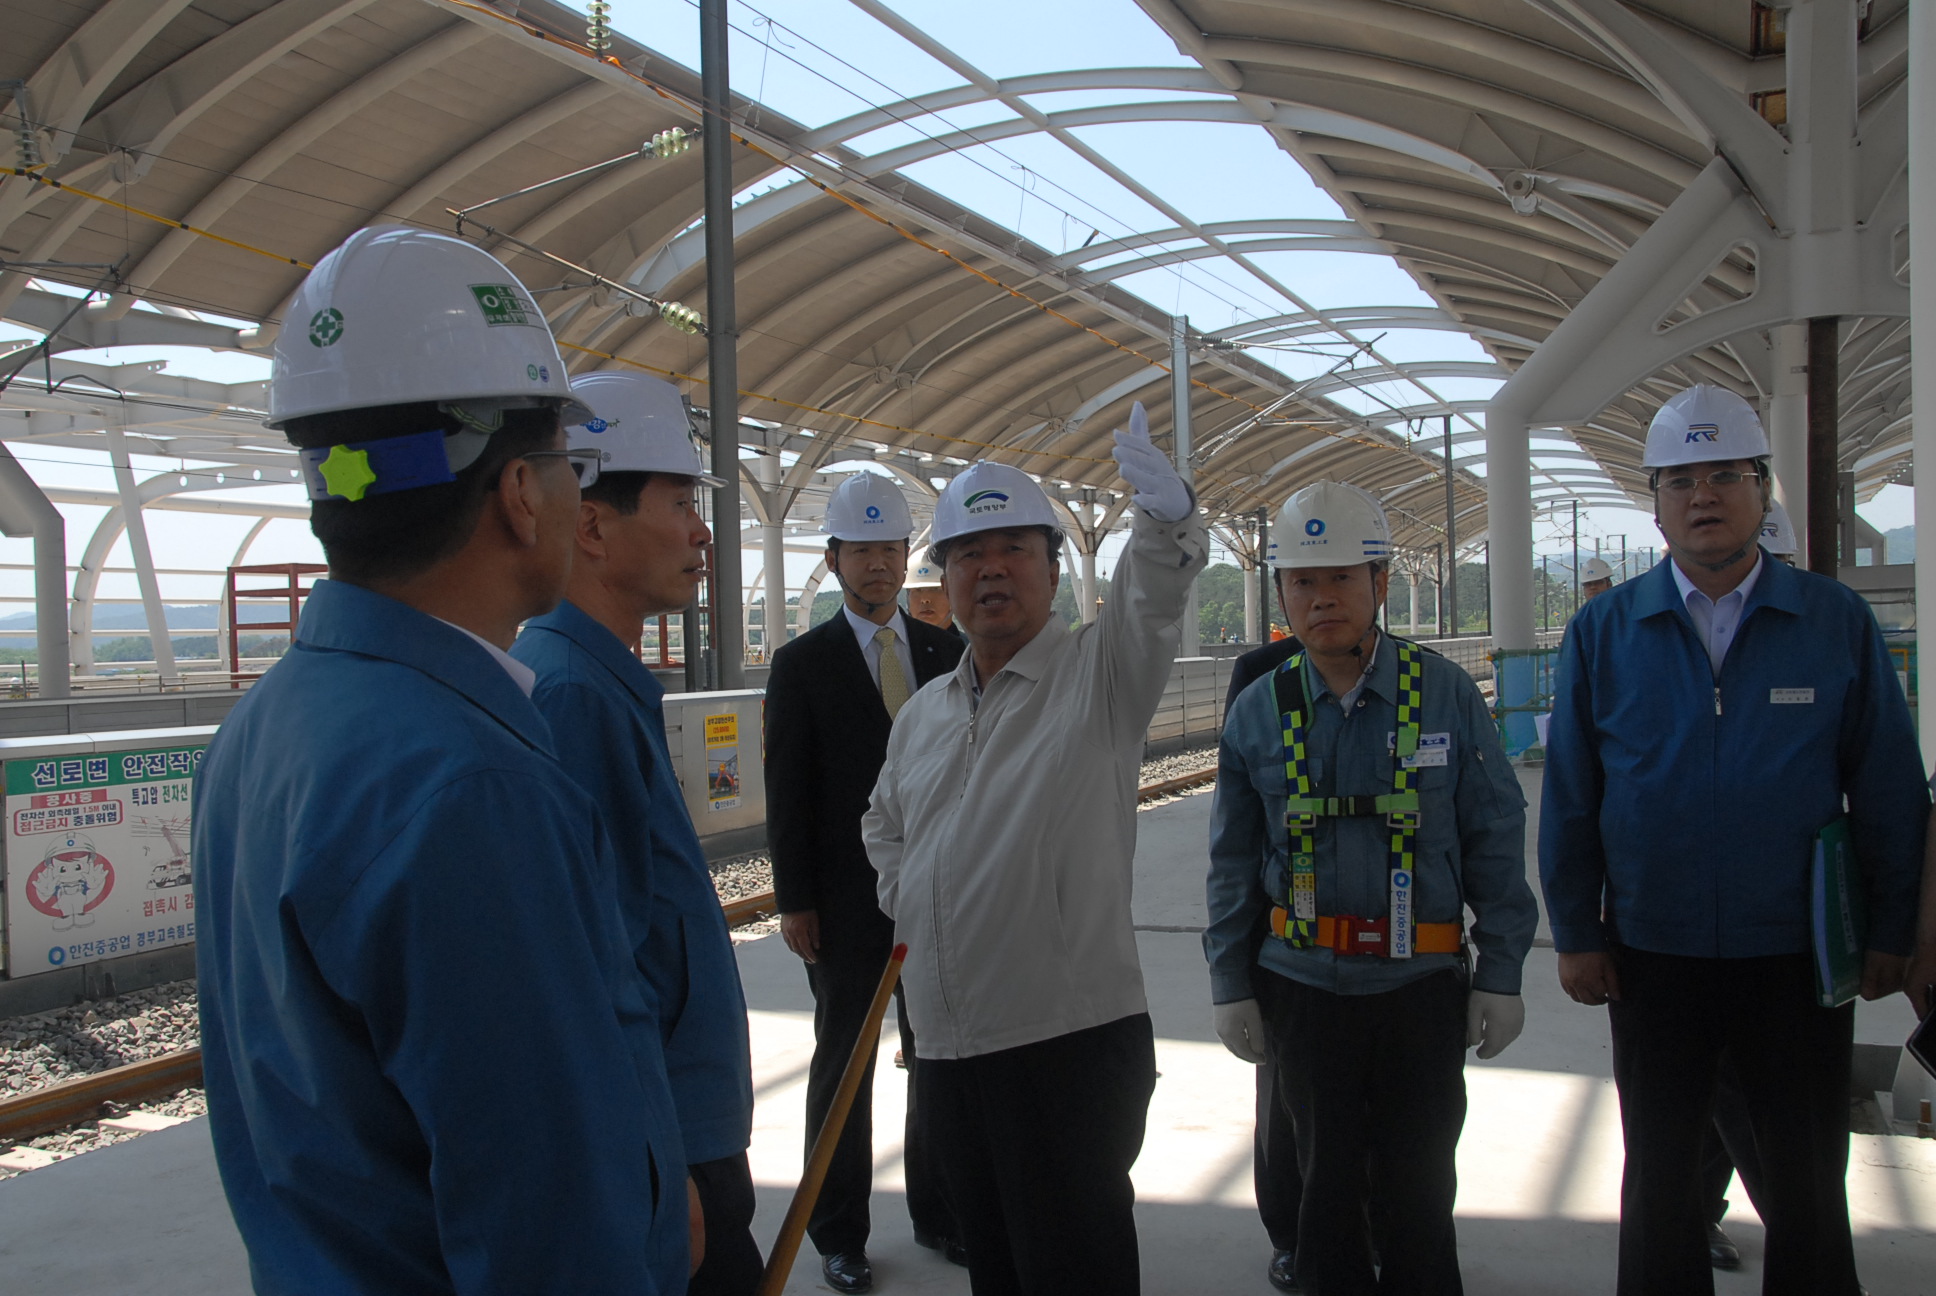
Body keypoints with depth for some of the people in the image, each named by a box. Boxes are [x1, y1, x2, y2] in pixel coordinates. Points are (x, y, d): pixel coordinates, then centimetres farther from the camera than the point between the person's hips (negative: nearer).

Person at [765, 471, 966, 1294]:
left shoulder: (947, 653, 6)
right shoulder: (801, 665, -3)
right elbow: (788, 795, -6)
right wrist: (794, 902, -9)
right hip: (847, 901, -3)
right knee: (843, 1060, 9)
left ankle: (936, 1211, 30)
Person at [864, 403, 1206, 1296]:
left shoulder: (1098, 671, -4)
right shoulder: (921, 715, 13)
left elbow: (1153, 595, -25)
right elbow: (885, 826, 30)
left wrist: (1167, 516, -45)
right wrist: (905, 901, 12)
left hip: (1071, 1041, -6)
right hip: (947, 1049, 6)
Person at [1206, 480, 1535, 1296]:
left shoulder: (1446, 694, -5)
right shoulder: (1258, 713, -1)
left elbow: (1496, 842, -2)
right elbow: (1232, 864, 5)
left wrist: (1500, 975, -3)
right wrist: (1230, 987, 4)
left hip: (1423, 986, -1)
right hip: (1303, 986, 1)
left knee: (1417, 1187, 11)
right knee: (1328, 1181, 15)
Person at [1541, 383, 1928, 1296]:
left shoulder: (1839, 623, -1)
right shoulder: (1603, 633, -1)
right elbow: (1569, 799, 1)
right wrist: (1575, 935, 0)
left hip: (1798, 957, 0)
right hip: (1653, 957, 0)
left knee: (1807, 1186, 14)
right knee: (1660, 1184, 15)